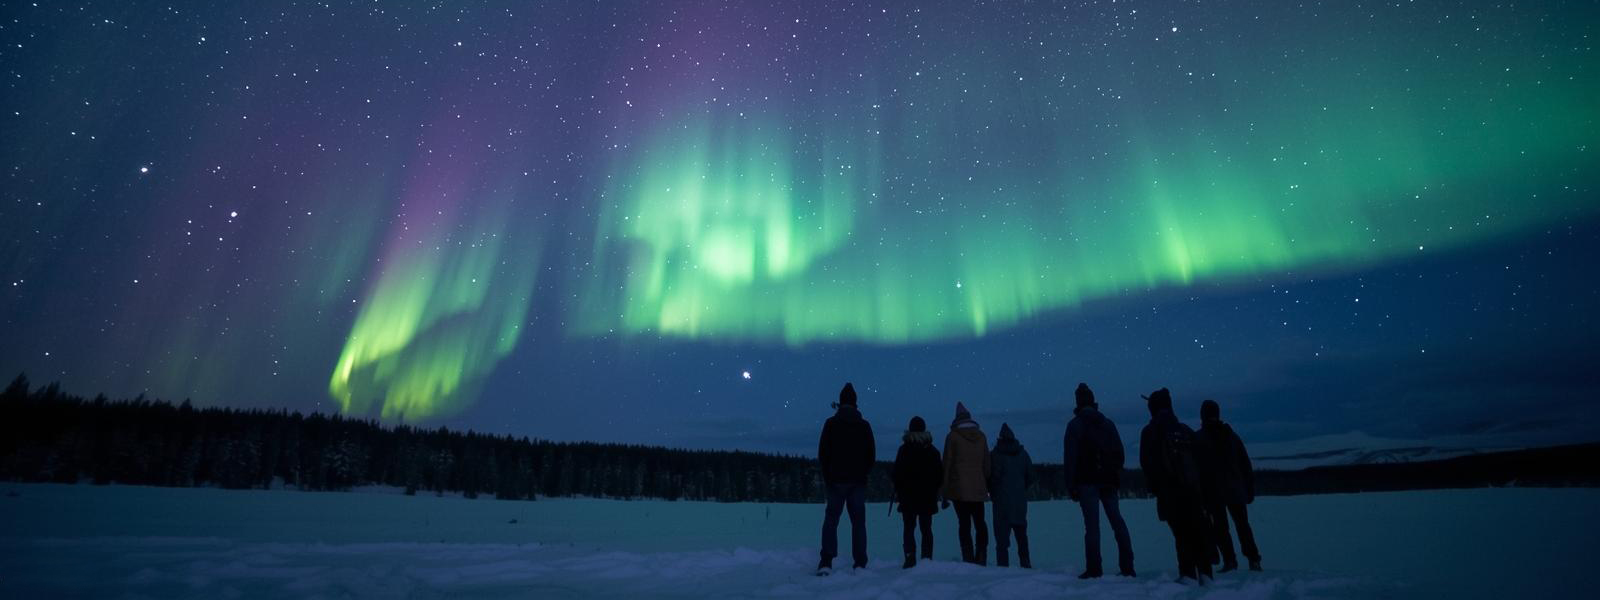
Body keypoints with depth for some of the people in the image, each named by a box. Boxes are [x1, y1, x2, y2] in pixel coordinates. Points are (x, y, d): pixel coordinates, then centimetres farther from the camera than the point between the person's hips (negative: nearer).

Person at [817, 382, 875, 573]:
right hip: (858, 481, 2)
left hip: (836, 480, -2)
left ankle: (826, 562, -6)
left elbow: (822, 453, -3)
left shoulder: (831, 423, -3)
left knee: (831, 520, 4)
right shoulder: (864, 425, 3)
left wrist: (827, 476, 8)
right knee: (858, 521, 7)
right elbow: (872, 455, 5)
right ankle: (860, 563, 5)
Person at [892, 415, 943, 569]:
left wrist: (897, 490, 5)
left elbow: (897, 473, -8)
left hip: (908, 496, -3)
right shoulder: (933, 450, 5)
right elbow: (940, 475, 9)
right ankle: (927, 559, 7)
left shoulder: (905, 449, -8)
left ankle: (910, 559, -4)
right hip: (928, 497, 3)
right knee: (926, 529, 10)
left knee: (909, 528, 4)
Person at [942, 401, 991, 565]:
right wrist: (987, 484, 17)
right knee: (979, 522, 14)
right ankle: (981, 558, 11)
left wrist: (945, 491, 2)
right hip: (978, 487, 4)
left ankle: (969, 559, -4)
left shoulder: (952, 436, -3)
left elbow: (947, 464, -3)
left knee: (964, 524, 0)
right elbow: (986, 463, 11)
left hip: (959, 488, -4)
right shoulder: (981, 436, 8)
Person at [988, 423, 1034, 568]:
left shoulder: (996, 455, -8)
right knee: (1021, 533, 16)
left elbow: (993, 477, -11)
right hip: (1020, 500, 4)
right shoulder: (1023, 453, 6)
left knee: (1002, 533, -1)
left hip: (1002, 500, -4)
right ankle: (1025, 563, 19)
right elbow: (1030, 477, 8)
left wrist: (993, 494, 5)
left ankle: (1002, 563, -5)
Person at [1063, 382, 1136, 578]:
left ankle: (1093, 569, -7)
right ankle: (1127, 567, 9)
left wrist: (1071, 485, -6)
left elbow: (1069, 457, -9)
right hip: (1108, 481, 5)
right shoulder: (1108, 423, 13)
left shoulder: (1075, 424, -3)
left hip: (1087, 481, -5)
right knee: (1117, 521, 10)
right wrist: (1117, 479, 16)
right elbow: (1119, 453, 12)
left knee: (1092, 524, -6)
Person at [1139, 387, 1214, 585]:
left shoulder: (1150, 432, -2)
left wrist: (1155, 487, 4)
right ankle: (1204, 573, 9)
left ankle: (1188, 574, -5)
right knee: (1200, 533, 10)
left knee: (1182, 534, -1)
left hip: (1169, 492, -4)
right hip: (1193, 490, 4)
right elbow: (1200, 461, 14)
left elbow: (1147, 464, -5)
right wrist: (1203, 487, 18)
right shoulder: (1185, 430, 12)